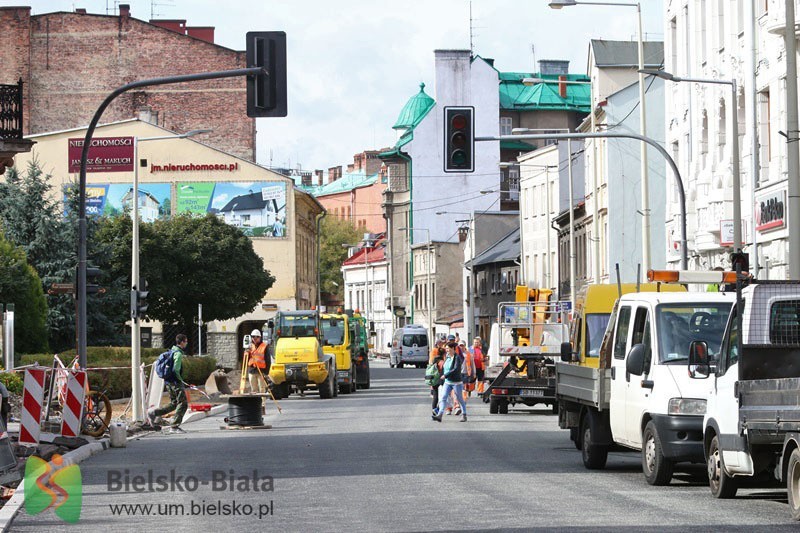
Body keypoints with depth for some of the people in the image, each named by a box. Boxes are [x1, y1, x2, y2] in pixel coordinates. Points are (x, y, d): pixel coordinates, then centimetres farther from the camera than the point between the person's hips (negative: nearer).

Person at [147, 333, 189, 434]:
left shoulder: (172, 351, 13)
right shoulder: (178, 354, -16)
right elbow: (176, 369, -25)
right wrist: (180, 379, -11)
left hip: (168, 381, 10)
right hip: (175, 382, -10)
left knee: (174, 404, 18)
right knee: (183, 403, -4)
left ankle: (153, 413, 13)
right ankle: (174, 427, -4)